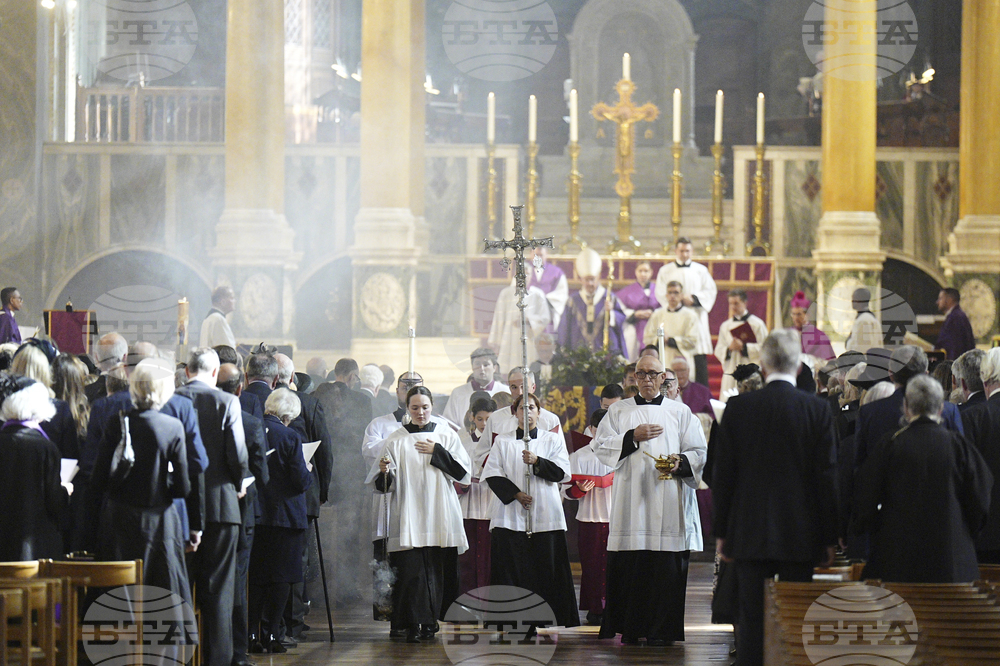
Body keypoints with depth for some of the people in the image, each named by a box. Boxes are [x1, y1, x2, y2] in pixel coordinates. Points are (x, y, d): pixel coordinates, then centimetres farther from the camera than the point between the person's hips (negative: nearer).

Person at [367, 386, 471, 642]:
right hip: (409, 518, -1)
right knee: (411, 570, -11)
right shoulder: (396, 440, 6)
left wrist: (437, 452, -5)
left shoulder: (446, 436, 10)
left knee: (437, 570, 1)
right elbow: (384, 485, 1)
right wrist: (384, 472, -21)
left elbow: (463, 472, 1)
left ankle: (430, 621, 11)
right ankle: (414, 624, -11)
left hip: (440, 517, 1)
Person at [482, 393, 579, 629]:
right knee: (511, 570, -6)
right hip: (511, 517, 0)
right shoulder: (503, 442, 12)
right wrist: (515, 494, -9)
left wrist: (537, 462, -14)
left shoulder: (553, 440, 12)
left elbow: (563, 473, 1)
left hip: (545, 516, 0)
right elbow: (492, 474, 3)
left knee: (546, 571, -4)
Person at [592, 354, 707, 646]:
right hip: (631, 499, 1)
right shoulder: (619, 411, 14)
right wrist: (633, 437, -8)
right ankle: (630, 629, 2)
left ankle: (661, 630, -3)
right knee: (629, 566, -4)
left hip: (668, 502, 0)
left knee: (667, 566, -7)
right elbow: (601, 447, 4)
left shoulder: (681, 413, 12)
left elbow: (700, 453, 8)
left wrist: (681, 462, -12)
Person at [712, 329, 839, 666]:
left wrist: (721, 531, 8)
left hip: (750, 533, 0)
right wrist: (829, 537, 4)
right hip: (800, 535, 0)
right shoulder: (818, 410, -5)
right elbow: (828, 476, -3)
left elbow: (723, 474, 0)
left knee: (752, 619, 3)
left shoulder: (738, 407, -3)